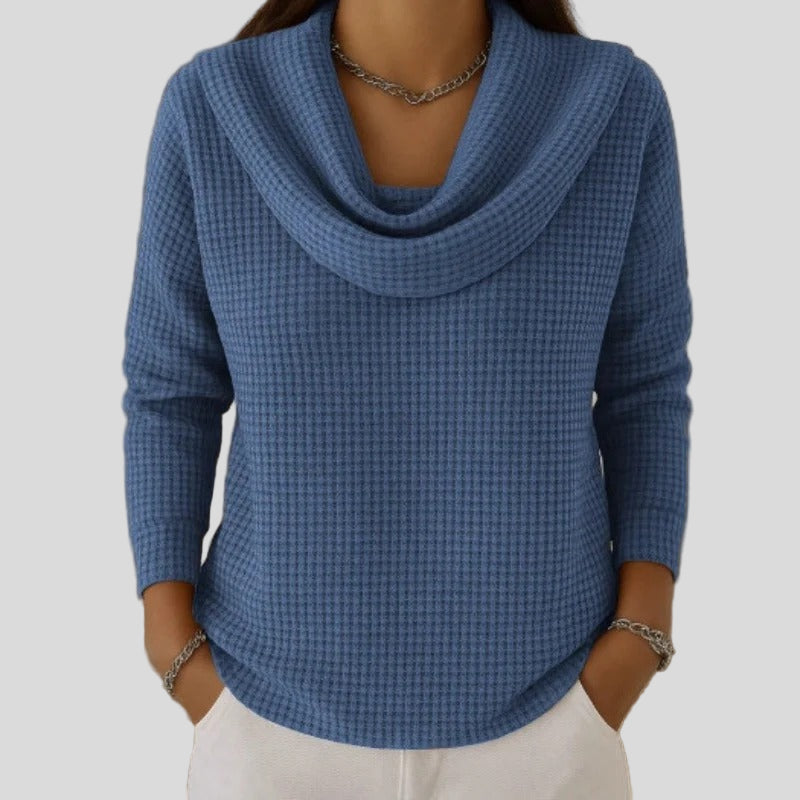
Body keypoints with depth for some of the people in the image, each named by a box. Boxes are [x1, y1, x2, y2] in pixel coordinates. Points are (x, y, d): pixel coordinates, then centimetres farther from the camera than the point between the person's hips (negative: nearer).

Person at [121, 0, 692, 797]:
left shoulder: (615, 104, -10)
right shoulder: (211, 108, -11)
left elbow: (643, 384, -2)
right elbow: (170, 390, -3)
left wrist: (642, 636, -8)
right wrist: (173, 650, -7)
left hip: (531, 700, 1)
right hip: (285, 699, 0)